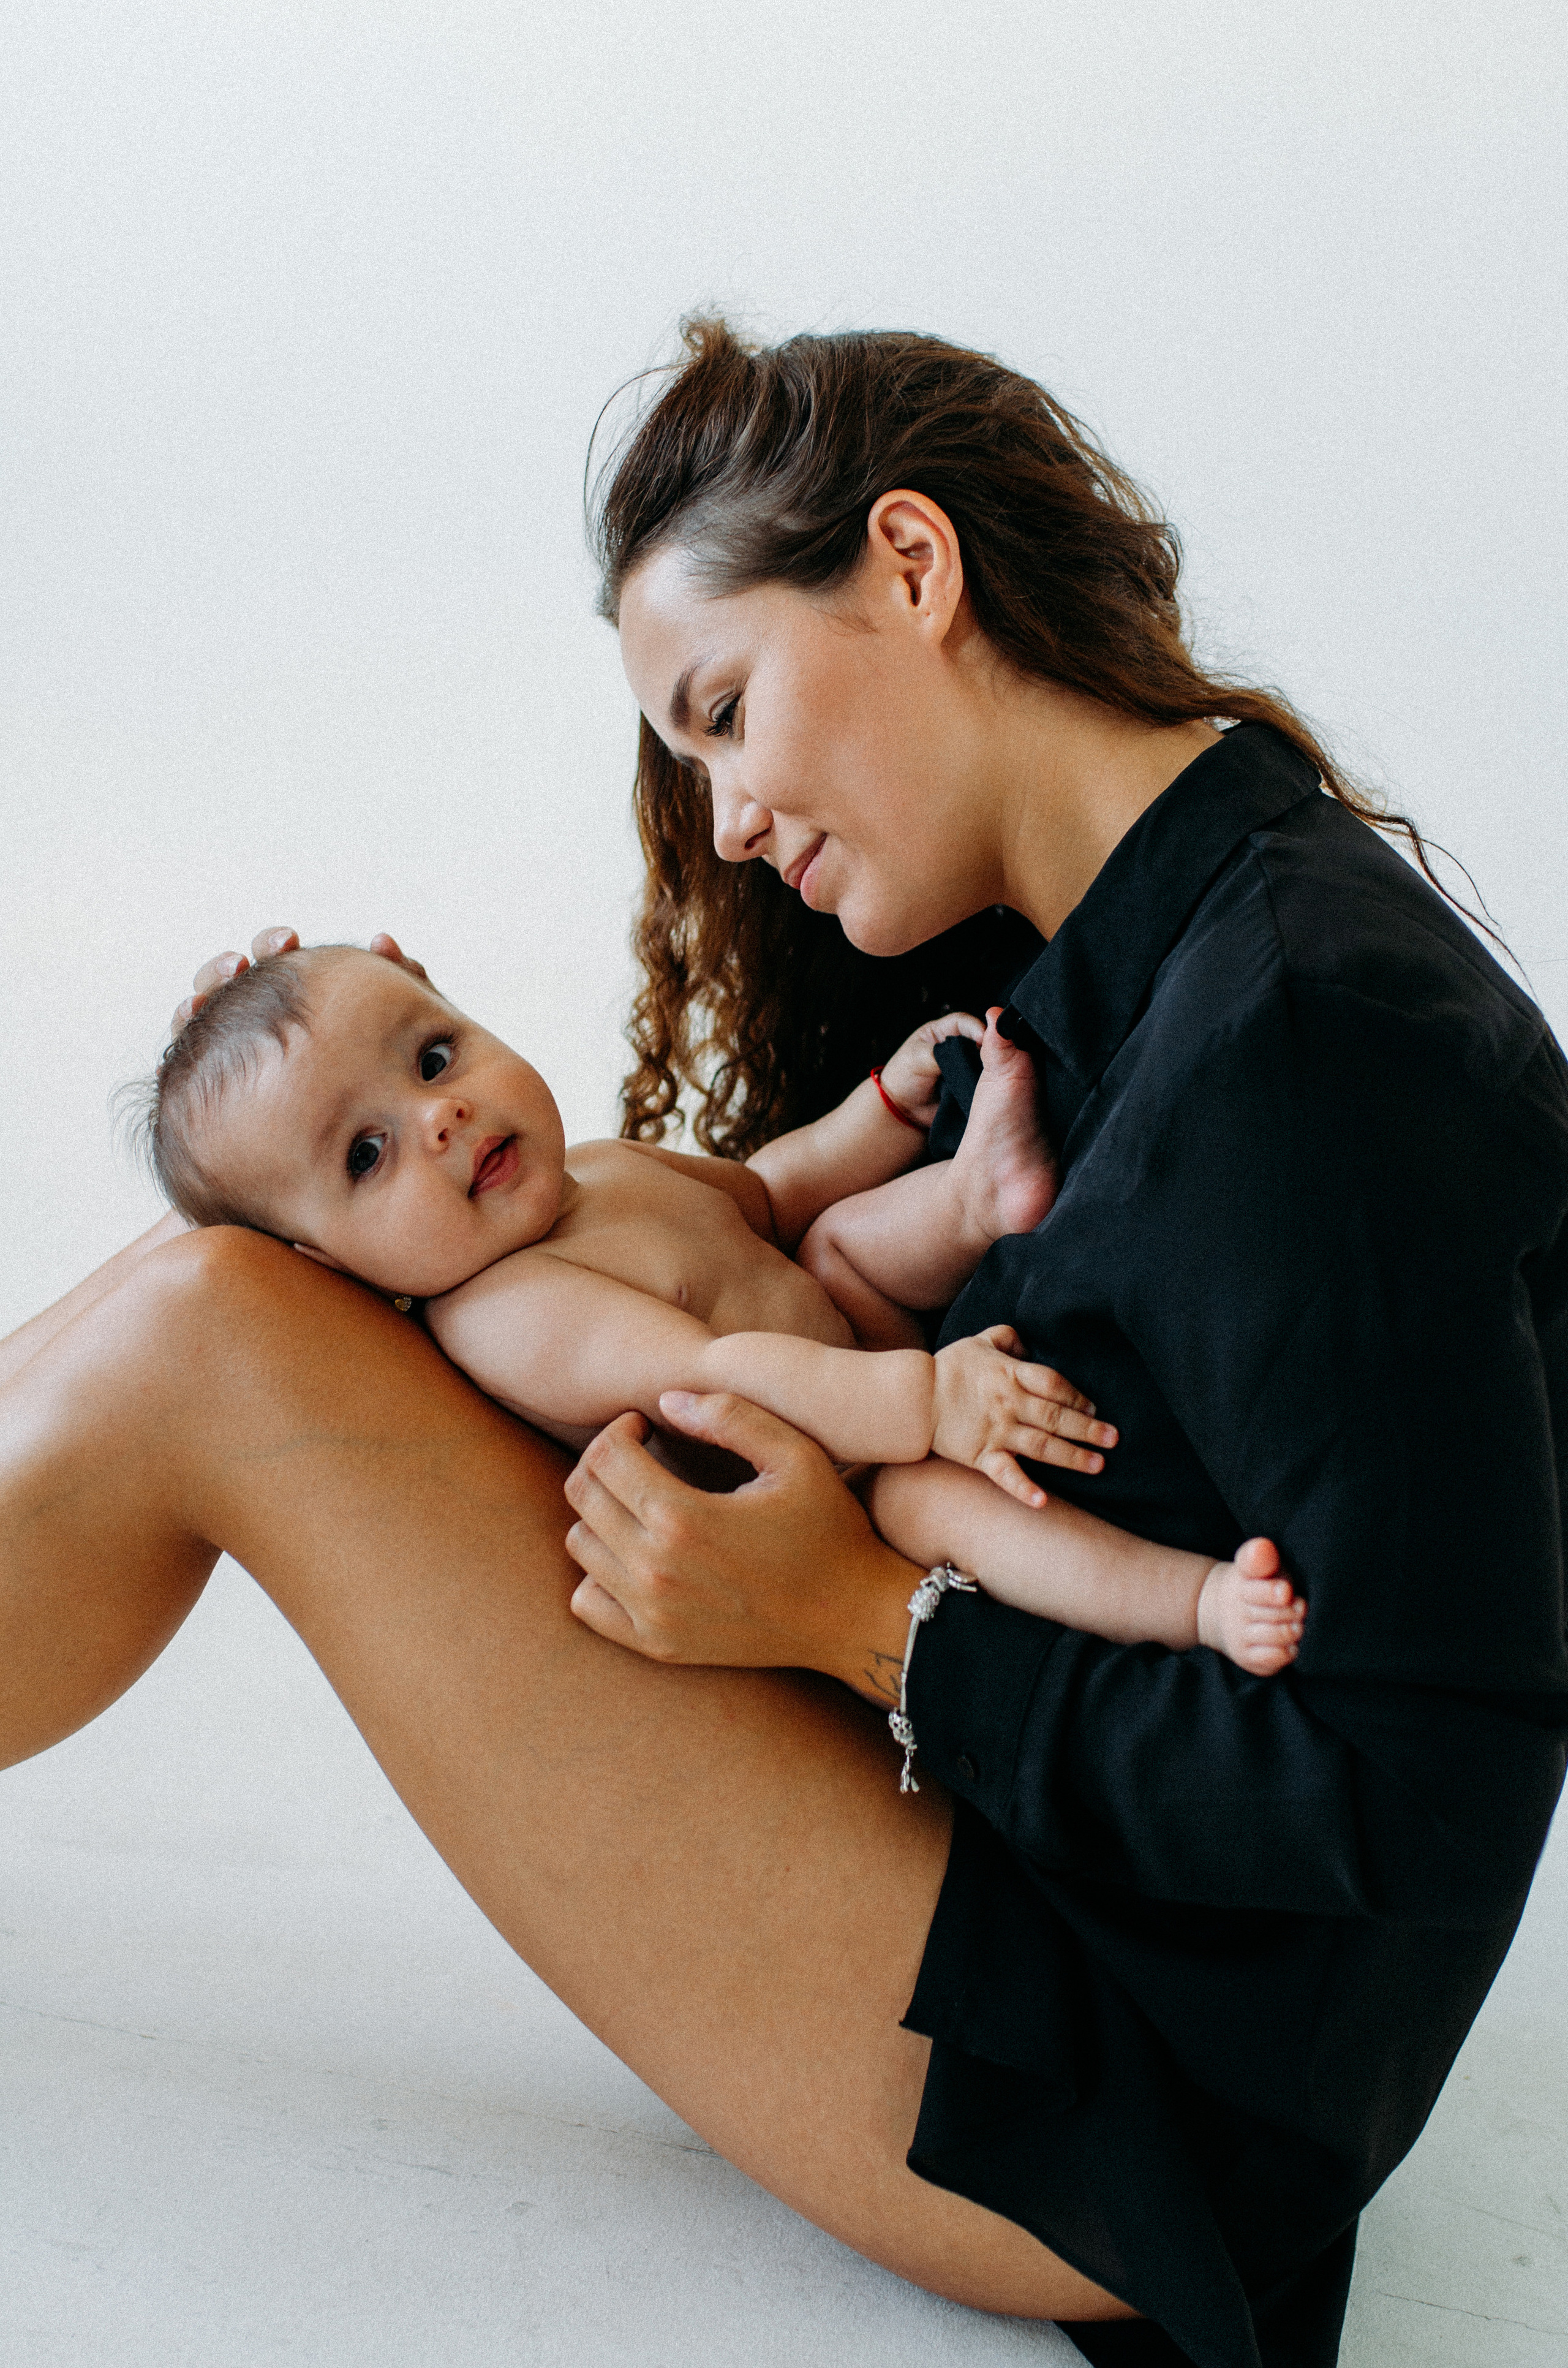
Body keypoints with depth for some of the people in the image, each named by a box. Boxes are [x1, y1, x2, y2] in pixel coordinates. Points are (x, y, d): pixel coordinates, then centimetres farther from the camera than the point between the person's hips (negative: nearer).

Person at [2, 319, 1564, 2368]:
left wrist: (869, 1620, -19)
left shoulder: (1320, 1042, -23)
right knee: (240, 1296, 7)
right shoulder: (1123, 958, 6)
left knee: (202, 1345, -13)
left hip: (1132, 2112, -9)